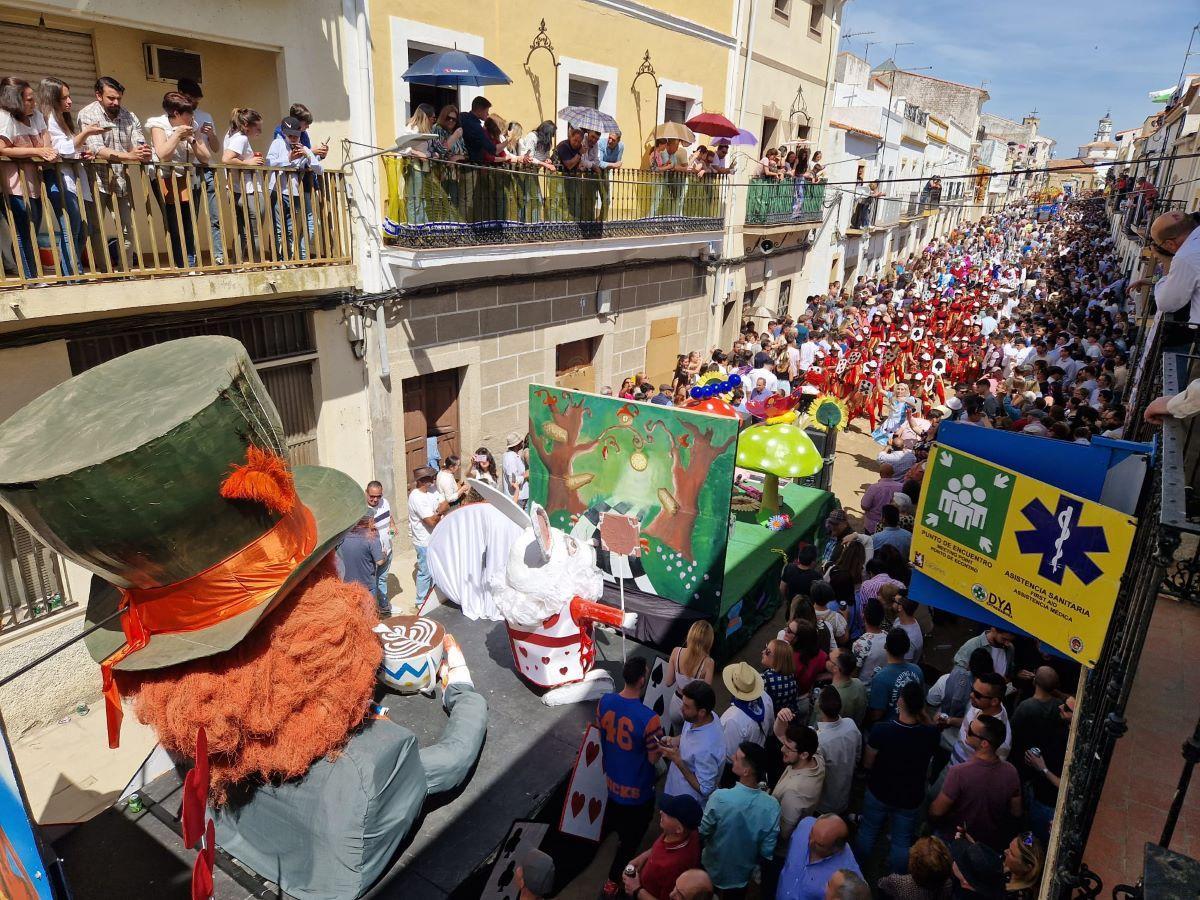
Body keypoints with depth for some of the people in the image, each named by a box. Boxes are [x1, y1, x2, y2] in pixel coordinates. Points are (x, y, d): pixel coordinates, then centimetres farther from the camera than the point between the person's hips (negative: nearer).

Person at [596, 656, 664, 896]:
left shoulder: (605, 701, -18)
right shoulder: (649, 719, -36)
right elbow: (654, 758, -22)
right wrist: (663, 745, -2)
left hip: (611, 777, 5)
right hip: (636, 790, -5)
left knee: (614, 813, 37)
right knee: (631, 839, 19)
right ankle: (613, 883, 34)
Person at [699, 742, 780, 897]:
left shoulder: (720, 797, -34)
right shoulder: (772, 806, -25)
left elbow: (703, 833, -19)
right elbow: (767, 852, -14)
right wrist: (753, 863, 8)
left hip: (712, 871, -2)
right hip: (742, 876, 2)